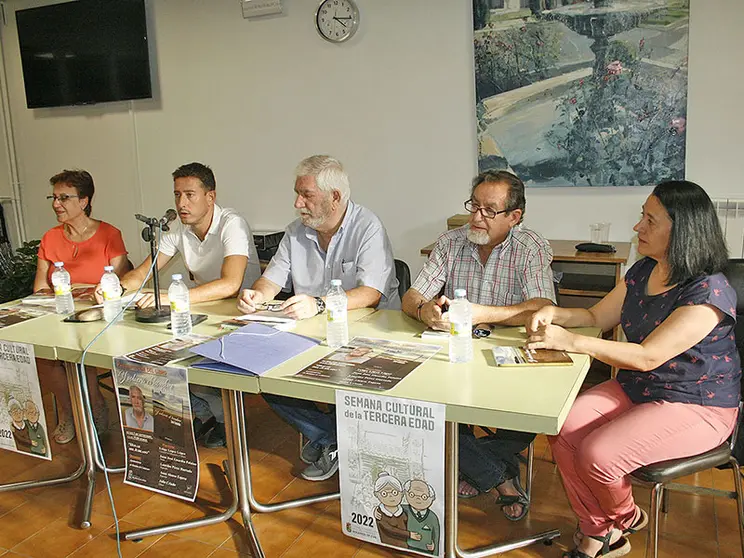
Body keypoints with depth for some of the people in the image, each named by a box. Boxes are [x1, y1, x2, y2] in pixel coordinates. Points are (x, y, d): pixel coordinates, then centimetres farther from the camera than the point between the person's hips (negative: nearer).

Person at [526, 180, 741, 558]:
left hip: (696, 407, -7)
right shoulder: (643, 271, 3)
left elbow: (648, 357, -26)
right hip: (635, 388, 8)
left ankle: (625, 520, 14)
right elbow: (598, 317, 14)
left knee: (598, 455, -23)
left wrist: (571, 342, -29)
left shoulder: (709, 292, -23)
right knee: (561, 432, -13)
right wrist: (554, 313, -7)